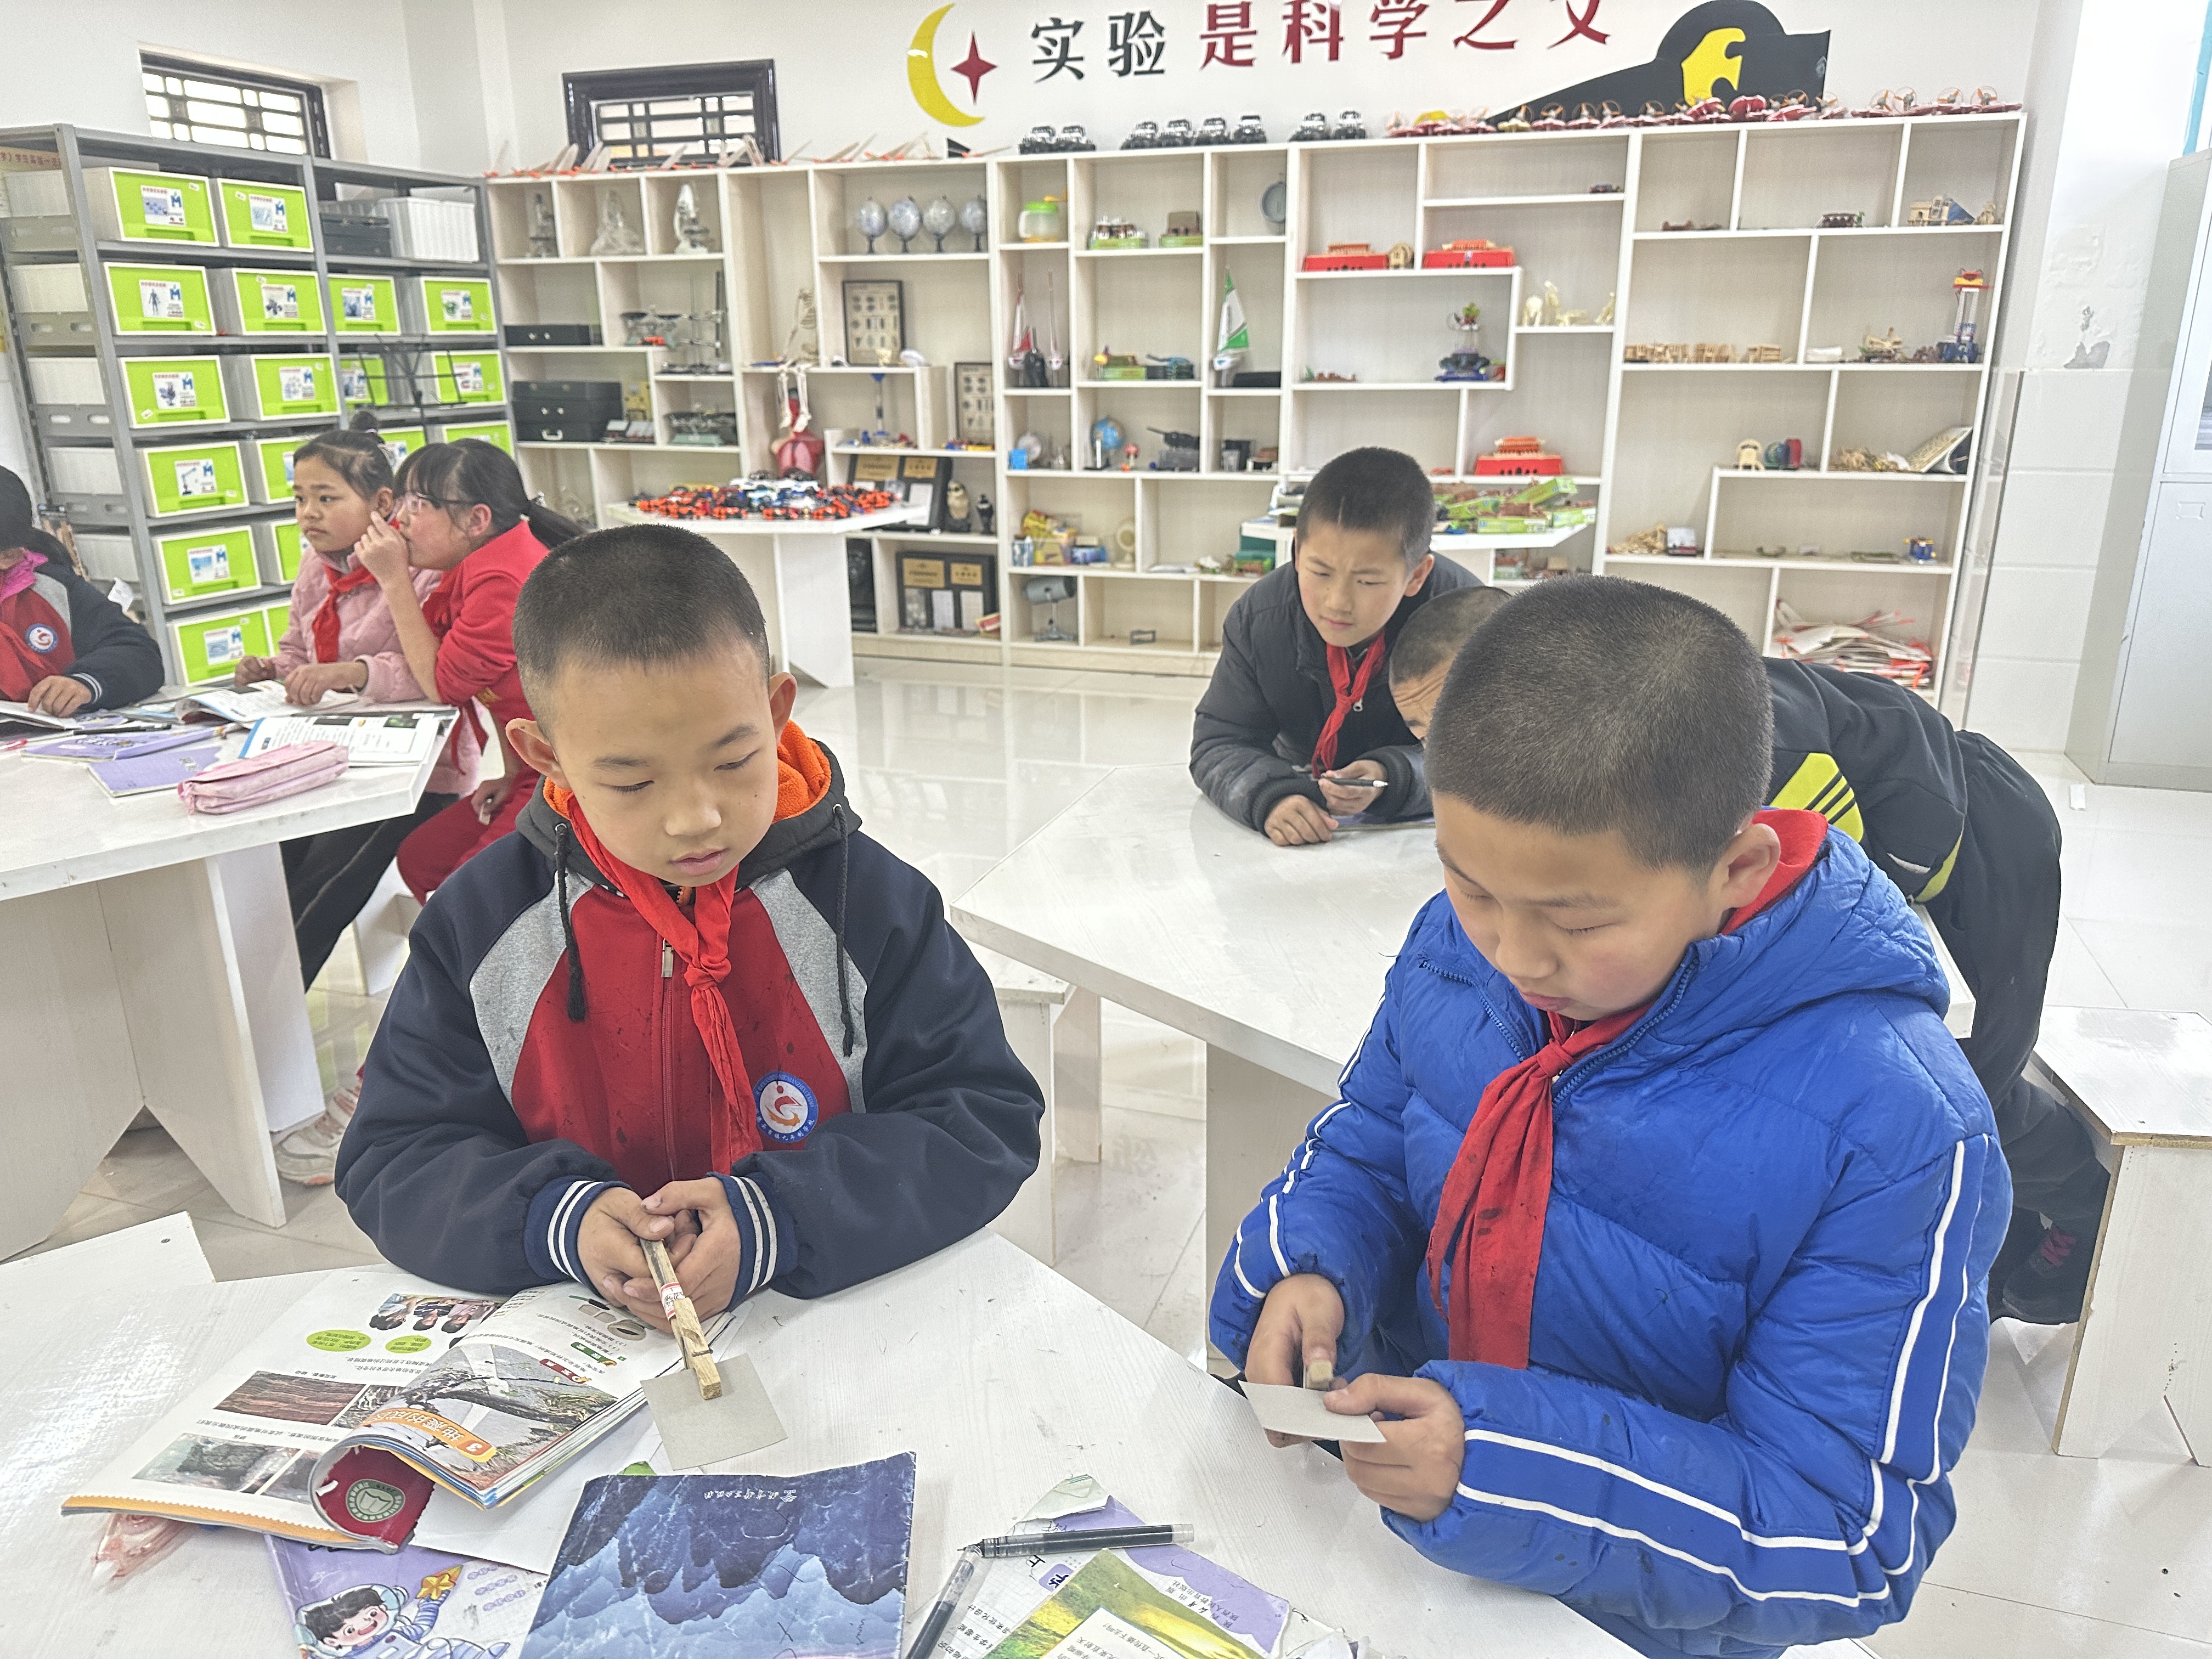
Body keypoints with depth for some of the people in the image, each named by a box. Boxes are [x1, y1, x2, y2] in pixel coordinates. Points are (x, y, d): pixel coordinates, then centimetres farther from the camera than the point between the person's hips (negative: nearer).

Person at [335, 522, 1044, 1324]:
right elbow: (393, 1162, 3)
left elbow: (986, 1119, -6)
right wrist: (555, 1217, -18)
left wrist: (781, 1217, -21)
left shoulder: (869, 900, -7)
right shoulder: (479, 925, -3)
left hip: (841, 1321, -2)